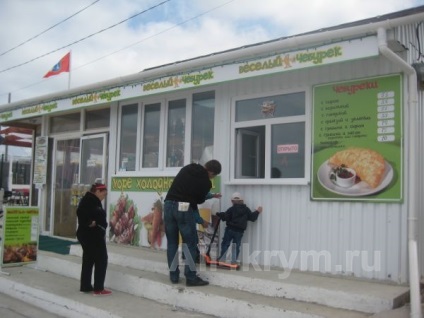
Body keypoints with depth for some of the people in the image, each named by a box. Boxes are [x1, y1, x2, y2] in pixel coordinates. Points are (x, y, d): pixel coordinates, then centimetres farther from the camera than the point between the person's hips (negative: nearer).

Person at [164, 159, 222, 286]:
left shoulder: (186, 168, 15)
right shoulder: (206, 182, 0)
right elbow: (200, 199, 7)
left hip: (169, 204, 6)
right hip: (184, 208, -6)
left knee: (172, 242, 12)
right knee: (190, 243, 4)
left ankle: (174, 275, 16)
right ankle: (191, 277, 3)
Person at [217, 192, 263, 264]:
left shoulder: (231, 209, -6)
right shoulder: (246, 209, 4)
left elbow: (225, 217, -11)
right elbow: (252, 218, 5)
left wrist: (219, 214, 4)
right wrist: (257, 212, 19)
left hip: (230, 229, -2)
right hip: (239, 231, 2)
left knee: (225, 244, 9)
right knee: (236, 246, 9)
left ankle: (222, 258, 6)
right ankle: (233, 261, 6)